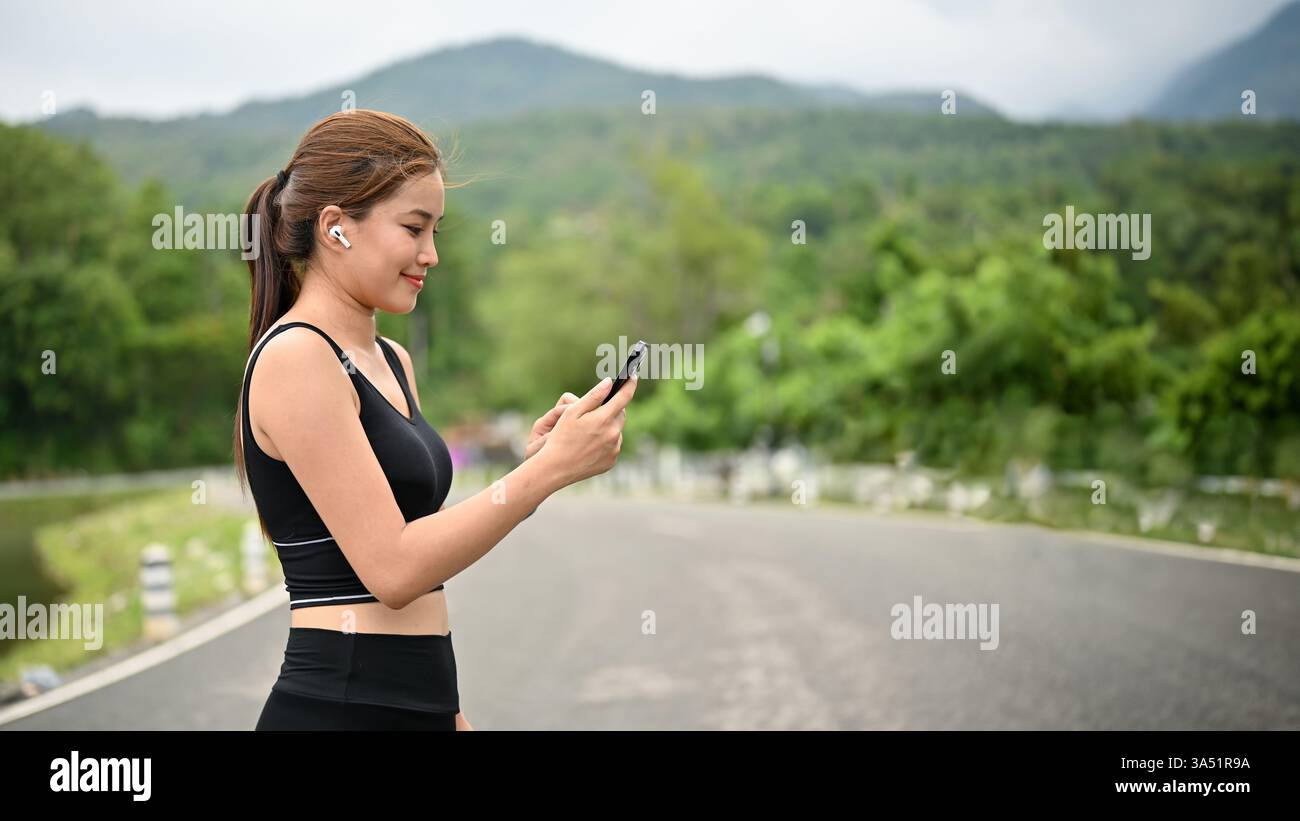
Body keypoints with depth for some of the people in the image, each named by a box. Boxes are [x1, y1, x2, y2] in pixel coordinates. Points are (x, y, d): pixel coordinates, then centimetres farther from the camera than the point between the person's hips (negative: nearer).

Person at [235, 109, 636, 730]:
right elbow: (392, 568, -18)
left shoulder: (391, 362, 13)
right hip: (341, 708, -8)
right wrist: (552, 469, -17)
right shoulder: (294, 358, -13)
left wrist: (529, 466, 0)